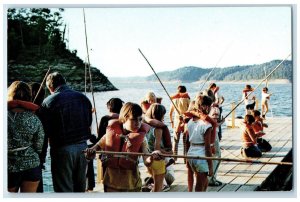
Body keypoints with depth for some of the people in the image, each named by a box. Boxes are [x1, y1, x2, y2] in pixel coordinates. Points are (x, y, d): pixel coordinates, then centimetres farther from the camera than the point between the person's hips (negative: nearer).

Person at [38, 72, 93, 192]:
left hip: (62, 149, -5)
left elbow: (45, 131, -10)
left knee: (64, 189, 5)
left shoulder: (49, 102, -10)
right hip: (83, 146, 5)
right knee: (80, 187, 19)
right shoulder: (83, 98, 6)